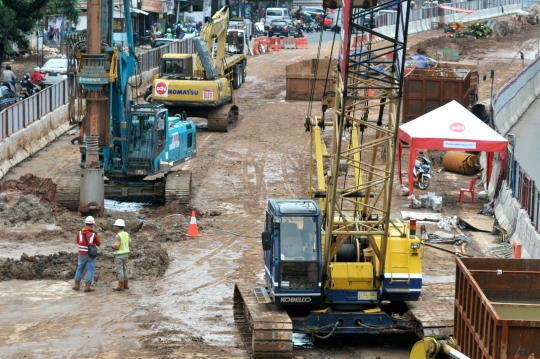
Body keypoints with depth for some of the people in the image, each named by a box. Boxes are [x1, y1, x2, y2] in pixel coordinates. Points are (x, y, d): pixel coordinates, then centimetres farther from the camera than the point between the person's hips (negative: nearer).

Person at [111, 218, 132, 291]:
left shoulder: (117, 236, -19)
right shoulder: (126, 234, 4)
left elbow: (116, 247, -23)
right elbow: (130, 245, 8)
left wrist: (112, 246, -1)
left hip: (119, 255, -8)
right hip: (125, 254, 8)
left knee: (119, 271, -1)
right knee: (124, 270, 16)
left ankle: (120, 286, 2)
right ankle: (125, 285, 20)